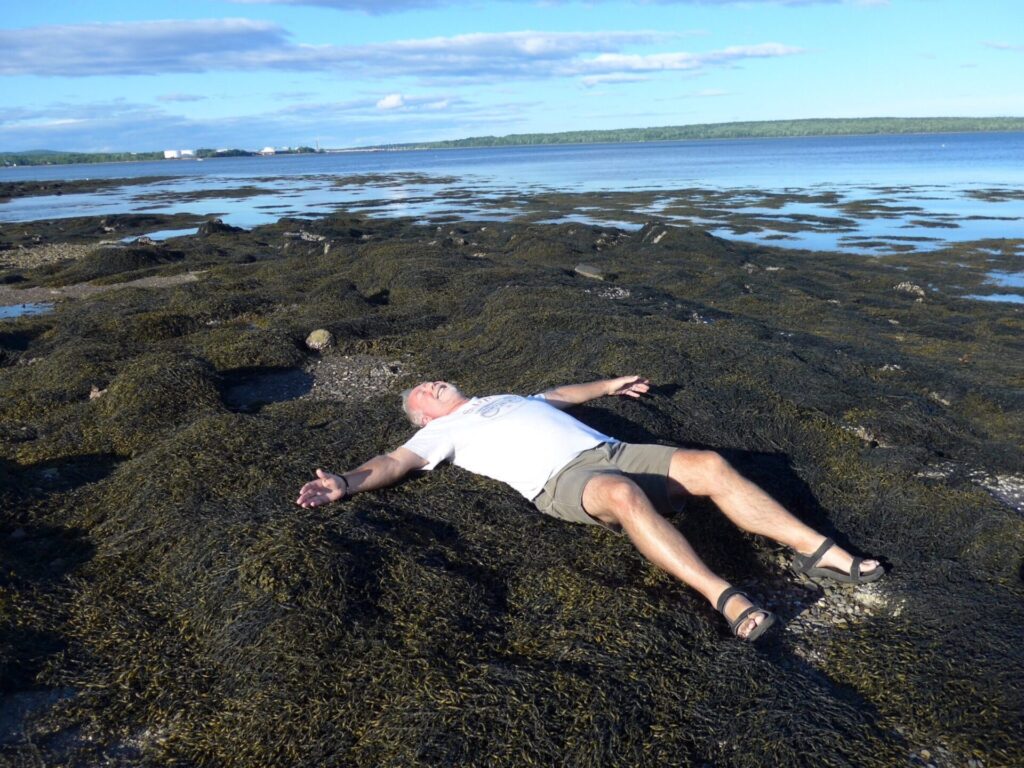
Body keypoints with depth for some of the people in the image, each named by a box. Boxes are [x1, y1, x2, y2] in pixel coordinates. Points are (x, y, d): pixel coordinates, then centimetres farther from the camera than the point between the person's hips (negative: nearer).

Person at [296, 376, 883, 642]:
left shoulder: (503, 399, 36)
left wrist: (608, 385, 54)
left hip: (611, 450, 7)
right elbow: (394, 462, 2)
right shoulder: (444, 431, 17)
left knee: (711, 465, -11)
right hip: (563, 479, -7)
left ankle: (821, 553, -11)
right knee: (625, 494, -40)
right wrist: (347, 483, -16)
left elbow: (560, 395, 48)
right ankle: (724, 598, -45)